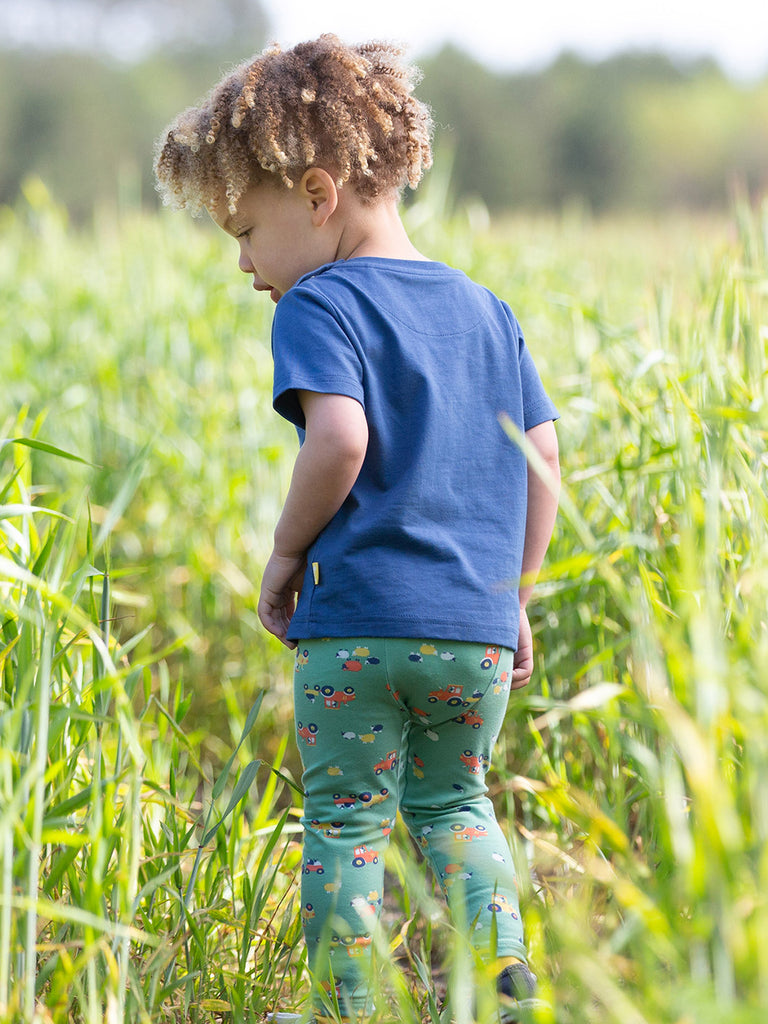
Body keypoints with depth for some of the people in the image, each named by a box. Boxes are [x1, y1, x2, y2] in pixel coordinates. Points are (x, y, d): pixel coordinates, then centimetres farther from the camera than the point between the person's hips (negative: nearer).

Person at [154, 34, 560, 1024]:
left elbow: (339, 439, -22)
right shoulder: (485, 310, 13)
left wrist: (286, 552, -7)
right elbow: (541, 458, 12)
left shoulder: (319, 306, -6)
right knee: (453, 799, 22)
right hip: (477, 626, 6)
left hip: (357, 622, -6)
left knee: (346, 820, 5)